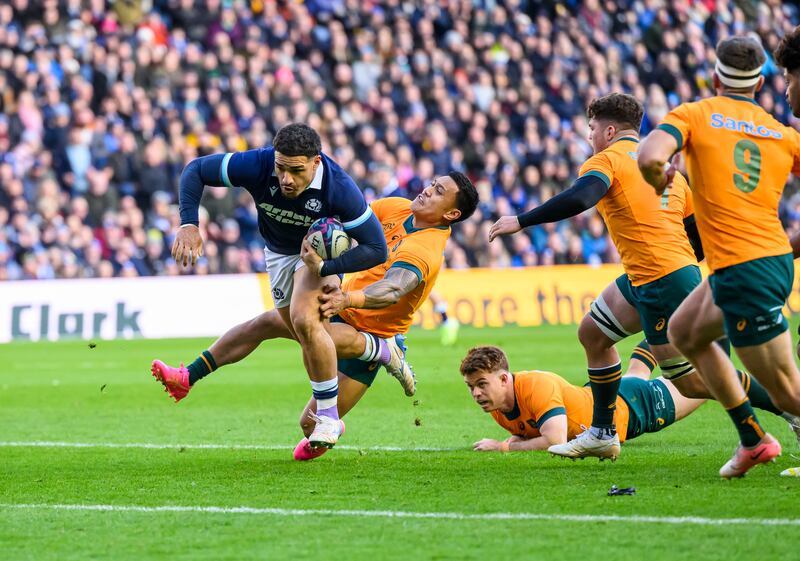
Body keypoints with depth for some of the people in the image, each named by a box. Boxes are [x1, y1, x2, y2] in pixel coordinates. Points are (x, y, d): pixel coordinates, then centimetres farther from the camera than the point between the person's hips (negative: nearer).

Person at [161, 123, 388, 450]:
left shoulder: (339, 188, -37)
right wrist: (189, 224, -31)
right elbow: (196, 170, -19)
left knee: (304, 320, -27)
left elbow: (376, 248, -31)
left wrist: (325, 267, -41)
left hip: (322, 251, -4)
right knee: (306, 337, 12)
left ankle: (329, 416, -15)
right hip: (278, 252, 4)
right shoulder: (258, 165, -32)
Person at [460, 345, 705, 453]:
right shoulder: (493, 402, -17)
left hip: (628, 407, -7)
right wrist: (518, 438, -21)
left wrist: (504, 446, -43)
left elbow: (556, 442, -49)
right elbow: (527, 430, 2)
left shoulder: (537, 387, -42)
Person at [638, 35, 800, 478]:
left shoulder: (694, 115, -4)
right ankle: (753, 440, 27)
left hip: (741, 271, -7)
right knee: (684, 333, 26)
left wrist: (660, 180, 1)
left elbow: (650, 158, -22)